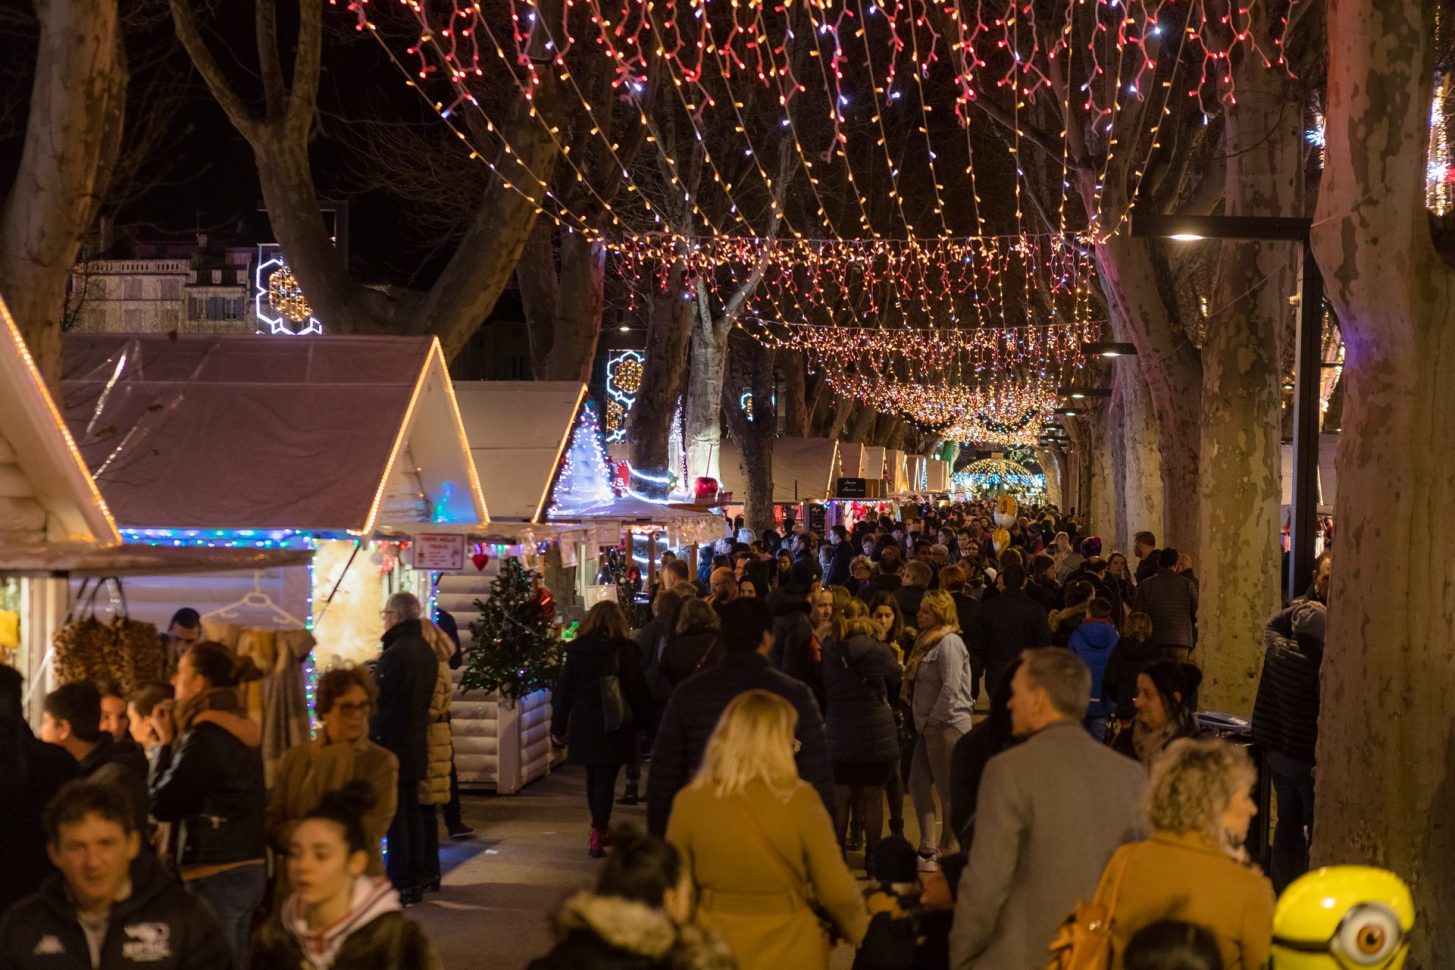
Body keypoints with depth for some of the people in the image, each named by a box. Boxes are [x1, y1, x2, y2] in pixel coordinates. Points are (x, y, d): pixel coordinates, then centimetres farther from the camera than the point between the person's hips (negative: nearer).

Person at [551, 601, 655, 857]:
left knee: (593, 778, 17)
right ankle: (598, 834, -11)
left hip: (583, 724, 3)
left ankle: (601, 828, 30)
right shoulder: (624, 650, -7)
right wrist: (644, 719, 8)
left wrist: (558, 728, 12)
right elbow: (636, 687, -4)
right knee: (606, 780, -2)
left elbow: (564, 690, 5)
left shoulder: (575, 651, 2)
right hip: (613, 726, -3)